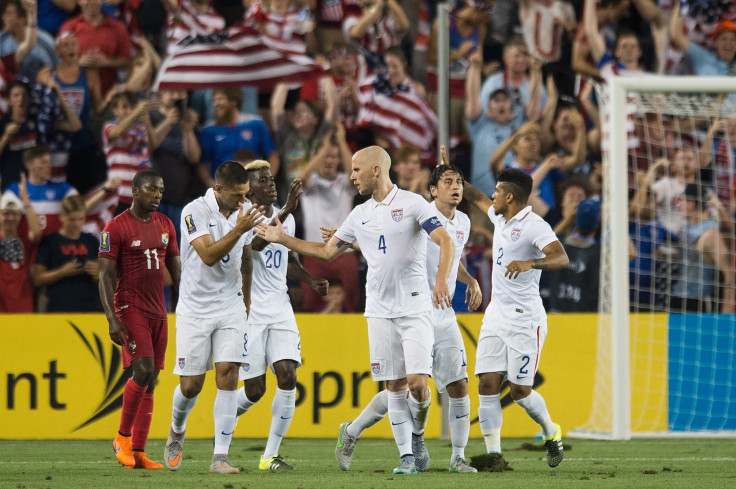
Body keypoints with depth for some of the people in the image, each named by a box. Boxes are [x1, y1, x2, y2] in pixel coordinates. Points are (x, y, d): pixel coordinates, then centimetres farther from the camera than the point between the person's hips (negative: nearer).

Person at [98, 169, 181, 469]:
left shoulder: (165, 225, 12)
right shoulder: (116, 228, -8)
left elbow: (176, 270, 18)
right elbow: (105, 276, -10)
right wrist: (112, 319, -19)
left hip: (158, 310, 6)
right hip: (130, 308, -6)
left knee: (151, 381, 3)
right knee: (143, 370, -20)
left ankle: (138, 452, 5)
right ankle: (122, 437, -2)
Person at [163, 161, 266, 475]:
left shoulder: (242, 214, 4)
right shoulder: (195, 212, -14)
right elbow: (208, 255, -25)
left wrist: (247, 299, 28)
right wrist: (239, 229, -33)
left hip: (230, 309, 4)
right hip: (195, 309, -4)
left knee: (228, 376, -11)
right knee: (191, 385, 0)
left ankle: (220, 457, -11)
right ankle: (177, 431, 33)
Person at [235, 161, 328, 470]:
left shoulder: (287, 219, 12)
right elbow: (257, 242, -32)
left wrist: (312, 281, 12)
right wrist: (287, 210, -38)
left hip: (280, 311, 5)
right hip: (249, 313, -5)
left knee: (288, 376, -11)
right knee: (255, 389, -4)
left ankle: (270, 455, -3)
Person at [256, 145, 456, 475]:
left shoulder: (412, 204, -5)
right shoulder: (360, 215, 13)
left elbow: (445, 242, -13)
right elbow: (327, 251, 23)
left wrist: (441, 280, -28)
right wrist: (283, 240, 19)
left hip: (415, 308, -5)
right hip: (379, 311, 5)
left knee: (417, 381, -12)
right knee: (395, 385, 2)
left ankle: (417, 437, 14)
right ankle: (407, 455, 7)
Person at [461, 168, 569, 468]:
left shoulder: (534, 226, -14)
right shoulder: (500, 218, 12)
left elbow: (562, 258, -29)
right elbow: (476, 197, 33)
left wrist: (530, 263, -44)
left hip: (525, 319, -8)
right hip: (495, 317, 8)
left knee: (519, 390, -4)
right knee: (487, 384, -5)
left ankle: (550, 432, 23)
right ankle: (493, 453, -5)